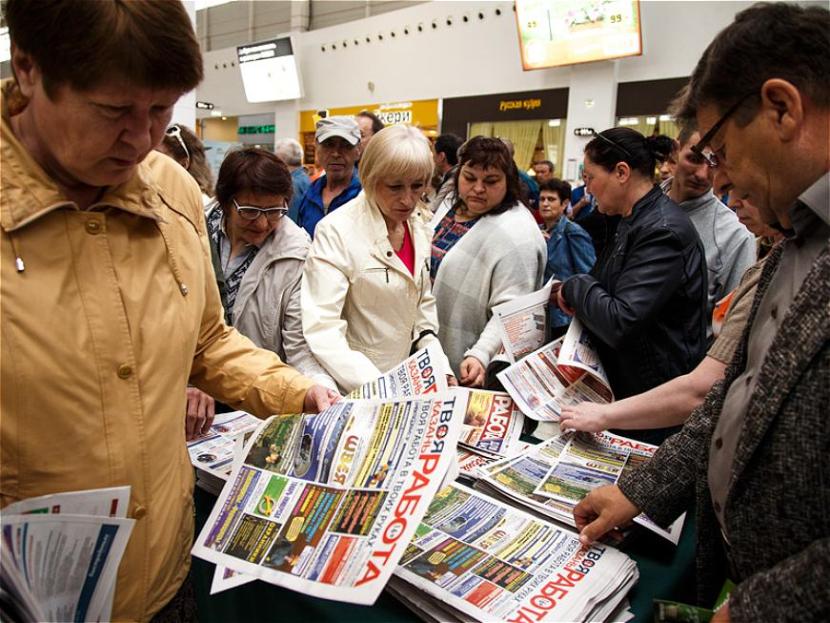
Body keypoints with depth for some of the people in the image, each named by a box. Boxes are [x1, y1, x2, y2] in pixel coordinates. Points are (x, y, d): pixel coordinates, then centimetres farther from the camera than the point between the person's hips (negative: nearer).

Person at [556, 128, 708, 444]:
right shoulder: (635, 220, 9)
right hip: (620, 384, 9)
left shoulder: (664, 230, -23)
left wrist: (575, 287, -14)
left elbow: (621, 322, -29)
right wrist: (579, 300, 0)